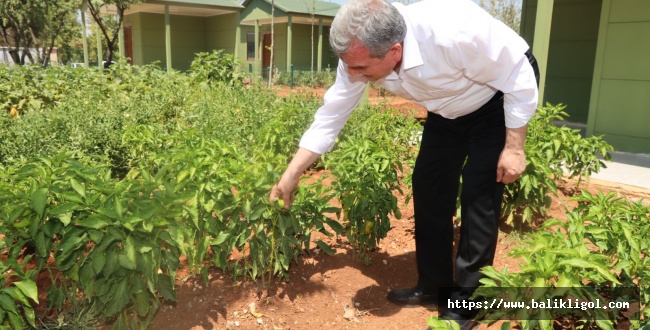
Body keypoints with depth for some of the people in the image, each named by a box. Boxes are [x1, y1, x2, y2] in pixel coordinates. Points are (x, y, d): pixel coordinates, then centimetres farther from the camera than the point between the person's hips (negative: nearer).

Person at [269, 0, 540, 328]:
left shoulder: (455, 33, -42)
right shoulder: (360, 56, -24)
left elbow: (518, 78, -25)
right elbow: (330, 117, -14)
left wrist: (514, 148, -20)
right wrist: (291, 175, -12)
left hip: (502, 96, -5)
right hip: (449, 110, 6)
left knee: (478, 196, -11)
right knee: (428, 188, 3)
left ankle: (465, 301, 6)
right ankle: (433, 286, 20)